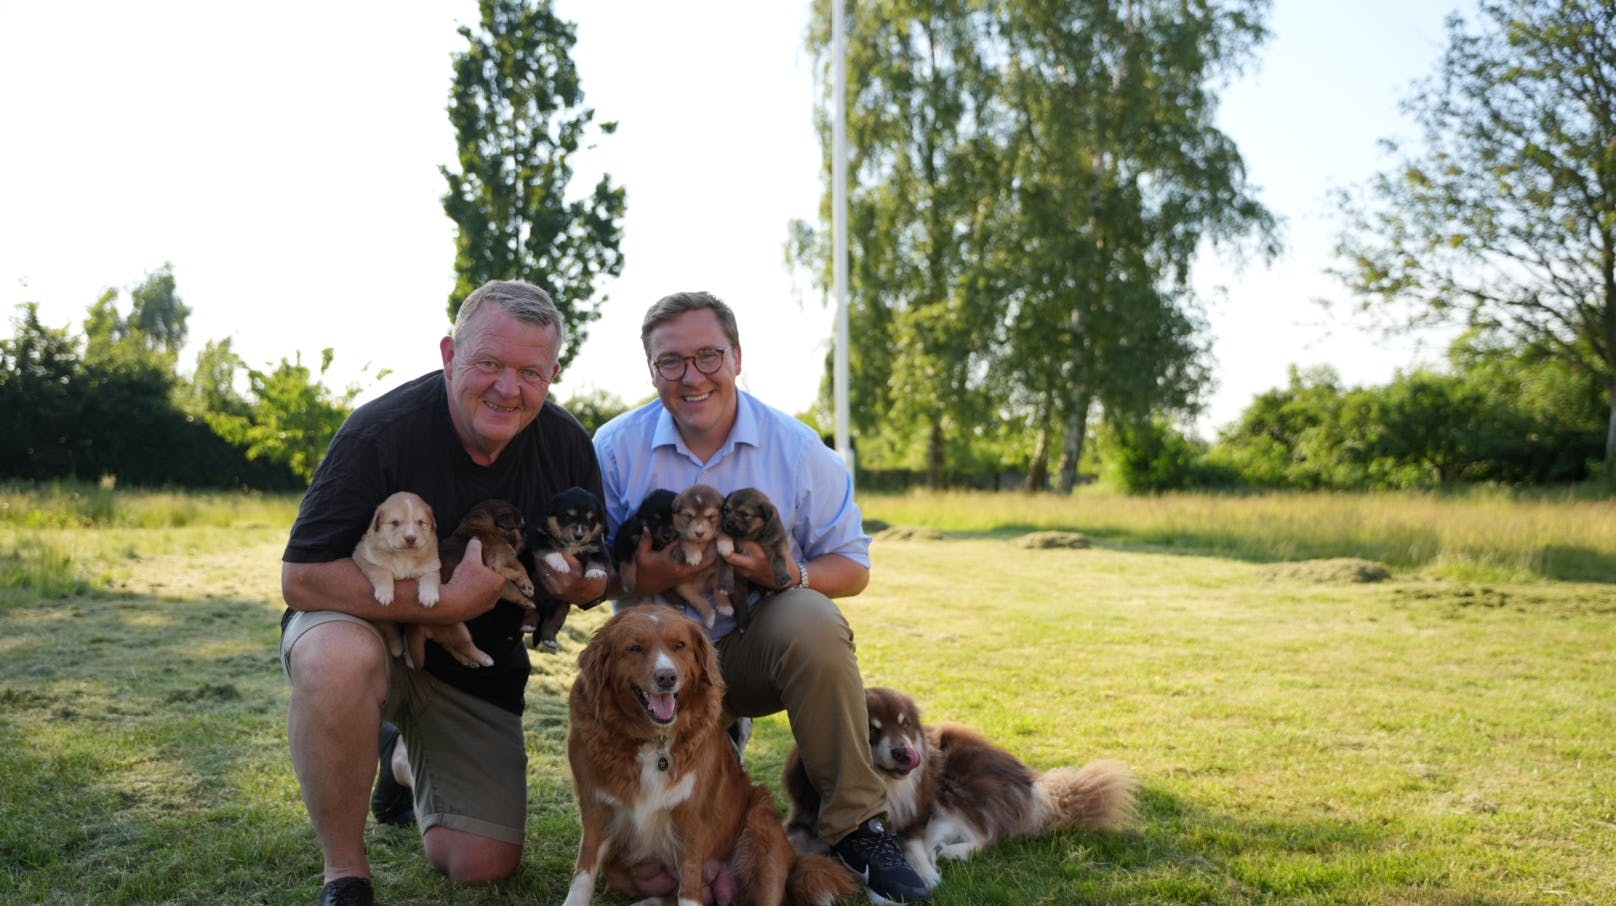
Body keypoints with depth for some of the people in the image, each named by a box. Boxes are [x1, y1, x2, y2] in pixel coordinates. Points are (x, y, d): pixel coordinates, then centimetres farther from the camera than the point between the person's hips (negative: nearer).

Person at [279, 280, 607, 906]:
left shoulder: (566, 444, -10)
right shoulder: (381, 432, -25)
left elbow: (595, 582, 1)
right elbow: (300, 579, -28)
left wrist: (578, 584, -25)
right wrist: (448, 600, -35)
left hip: (478, 660, 4)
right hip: (367, 628, -4)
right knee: (340, 658, -41)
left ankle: (403, 759, 36)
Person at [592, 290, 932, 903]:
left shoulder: (798, 449, -6)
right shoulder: (616, 448, -4)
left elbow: (852, 566, -2)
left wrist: (790, 575, -24)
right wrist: (640, 580, -25)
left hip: (758, 647, 0)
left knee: (811, 621, -38)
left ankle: (856, 826, -20)